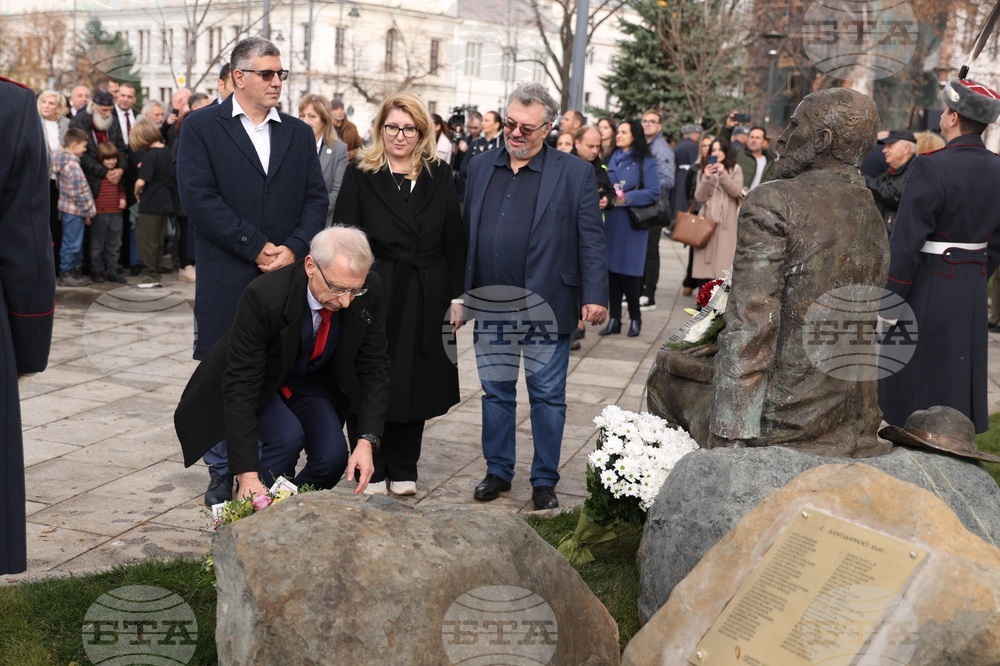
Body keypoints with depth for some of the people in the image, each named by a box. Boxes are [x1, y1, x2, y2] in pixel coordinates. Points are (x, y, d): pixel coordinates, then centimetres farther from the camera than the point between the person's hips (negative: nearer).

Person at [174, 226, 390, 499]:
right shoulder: (263, 297, -37)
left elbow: (374, 366, -13)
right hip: (259, 383, -4)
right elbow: (240, 385, -34)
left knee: (333, 457, -17)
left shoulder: (368, 291, -24)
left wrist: (367, 440, -25)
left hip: (313, 382, 4)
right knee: (287, 436, -30)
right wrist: (247, 474, -39)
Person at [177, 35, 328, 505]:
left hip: (286, 274, 3)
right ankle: (223, 472, 17)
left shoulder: (299, 133, 13)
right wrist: (256, 247, -13)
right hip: (225, 277, -3)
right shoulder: (202, 127, 0)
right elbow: (197, 197, -10)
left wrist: (294, 248, -10)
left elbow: (316, 199, 7)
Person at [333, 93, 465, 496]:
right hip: (373, 294, -2)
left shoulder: (439, 175, 6)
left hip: (424, 299, 2)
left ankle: (403, 471, 22)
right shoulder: (360, 175, 0)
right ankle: (371, 472, 17)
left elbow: (454, 240, 5)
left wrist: (456, 297, 1)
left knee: (414, 383, 9)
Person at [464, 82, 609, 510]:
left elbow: (591, 240, -5)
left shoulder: (574, 174, -2)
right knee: (496, 392, 13)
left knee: (547, 397, 5)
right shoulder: (481, 167, 9)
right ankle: (498, 471, 26)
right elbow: (466, 232, 10)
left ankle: (545, 481, 17)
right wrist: (458, 291, 6)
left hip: (546, 306, -3)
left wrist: (595, 296, -13)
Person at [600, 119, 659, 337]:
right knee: (611, 270, 3)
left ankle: (635, 318, 12)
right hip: (611, 220, 5)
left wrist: (625, 198, -16)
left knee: (628, 272, -4)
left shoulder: (645, 161, -3)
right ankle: (614, 319, 9)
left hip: (632, 223, -5)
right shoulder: (613, 158, 13)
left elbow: (653, 192, -9)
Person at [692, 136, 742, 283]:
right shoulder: (704, 170, 13)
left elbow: (736, 191, -6)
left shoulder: (735, 169, 8)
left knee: (723, 257, -8)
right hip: (707, 219, 2)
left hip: (726, 221, -2)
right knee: (706, 253, -2)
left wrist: (723, 174, -12)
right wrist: (706, 178, -9)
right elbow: (699, 197, 4)